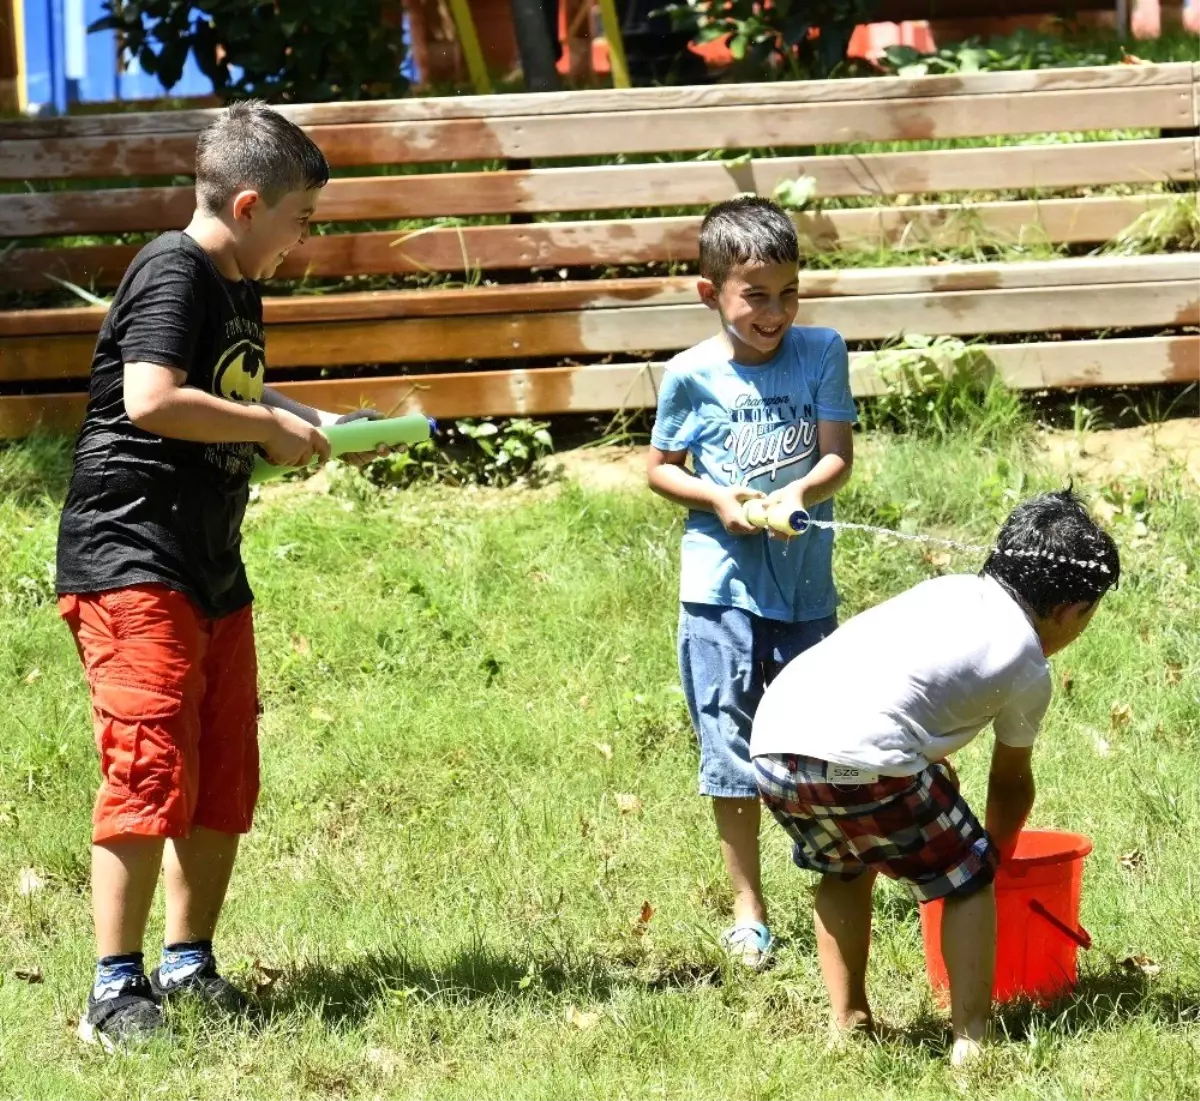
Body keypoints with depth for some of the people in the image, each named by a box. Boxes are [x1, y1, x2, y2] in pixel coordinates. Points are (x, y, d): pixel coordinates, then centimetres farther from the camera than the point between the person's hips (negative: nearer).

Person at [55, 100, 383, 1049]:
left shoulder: (240, 287, 17)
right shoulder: (173, 274, -13)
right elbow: (150, 399, -28)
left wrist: (307, 419, 17)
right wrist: (271, 429, -17)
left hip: (211, 567, 10)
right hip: (132, 559, -10)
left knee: (226, 779, 12)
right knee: (152, 774, -13)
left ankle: (189, 964, 23)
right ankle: (116, 988, -9)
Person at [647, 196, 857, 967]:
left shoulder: (821, 355, -2)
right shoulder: (691, 376, -4)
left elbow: (838, 455, -5)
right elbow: (660, 468, 6)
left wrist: (801, 491, -26)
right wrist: (716, 500, -11)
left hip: (806, 580, 1)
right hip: (722, 584, -1)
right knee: (733, 750, 3)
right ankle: (748, 908, 13)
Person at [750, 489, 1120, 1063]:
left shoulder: (949, 589, 27)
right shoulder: (1028, 669, 12)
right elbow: (1010, 782, 26)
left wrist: (937, 773, 53)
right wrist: (997, 853, 45)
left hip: (772, 740, 6)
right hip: (863, 757, -6)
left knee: (844, 869, 32)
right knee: (967, 880, 15)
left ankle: (847, 1024, 34)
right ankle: (971, 1042, 11)